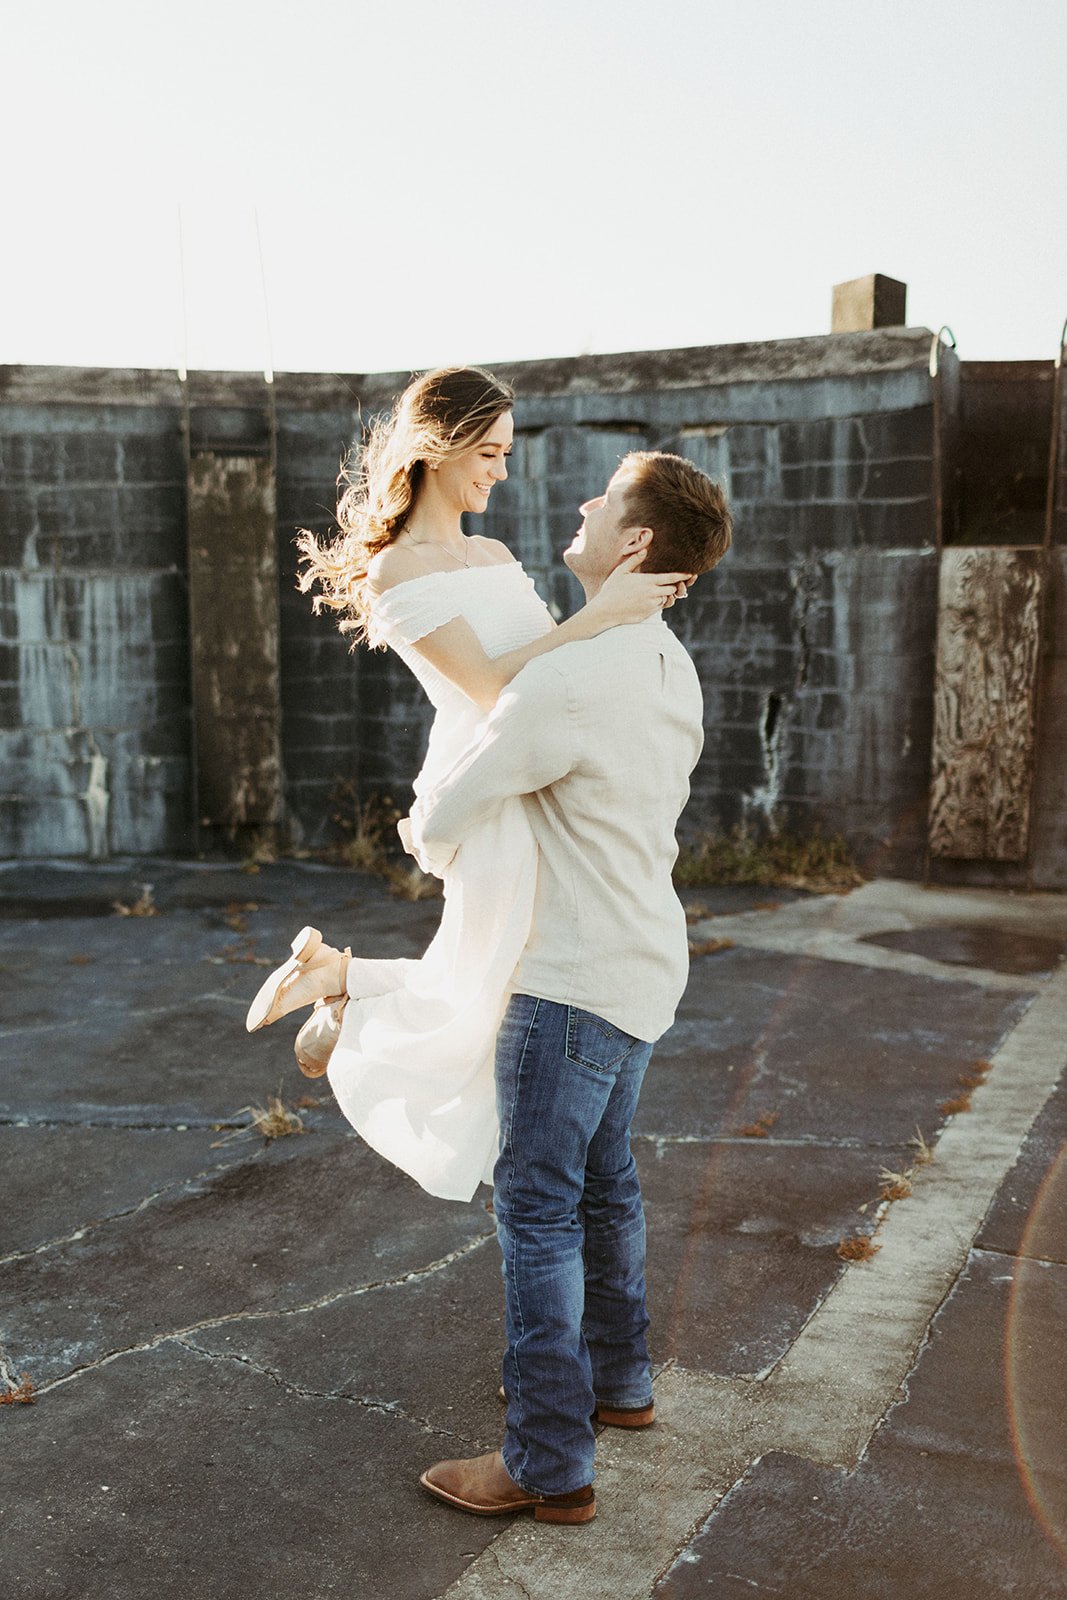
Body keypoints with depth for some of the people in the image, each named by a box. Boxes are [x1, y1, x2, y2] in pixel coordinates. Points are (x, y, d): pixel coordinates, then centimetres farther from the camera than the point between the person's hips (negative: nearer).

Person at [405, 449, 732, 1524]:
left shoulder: (571, 677, -24)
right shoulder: (670, 669, 8)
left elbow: (446, 814, -17)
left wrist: (434, 846, 7)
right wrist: (457, 831, 14)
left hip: (572, 979, -9)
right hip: (641, 962, 9)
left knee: (536, 1206, -1)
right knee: (603, 1185, 21)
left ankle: (549, 1465, 8)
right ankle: (616, 1381, 38)